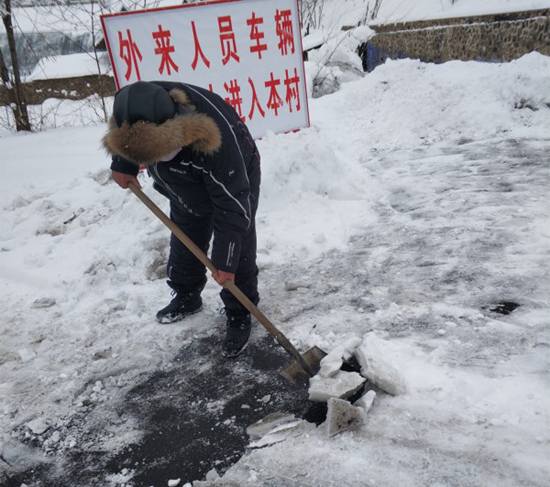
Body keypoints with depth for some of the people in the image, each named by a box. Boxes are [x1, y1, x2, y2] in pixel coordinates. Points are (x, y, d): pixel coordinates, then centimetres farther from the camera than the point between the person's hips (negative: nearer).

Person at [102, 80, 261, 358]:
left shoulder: (217, 141, -47)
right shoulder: (135, 111, -31)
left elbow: (231, 206, -36)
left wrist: (224, 259, -30)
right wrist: (123, 164, -2)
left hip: (234, 183, -6)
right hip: (186, 189, 6)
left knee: (238, 254, -6)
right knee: (183, 248, 16)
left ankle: (239, 316, 12)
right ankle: (186, 298, 39)